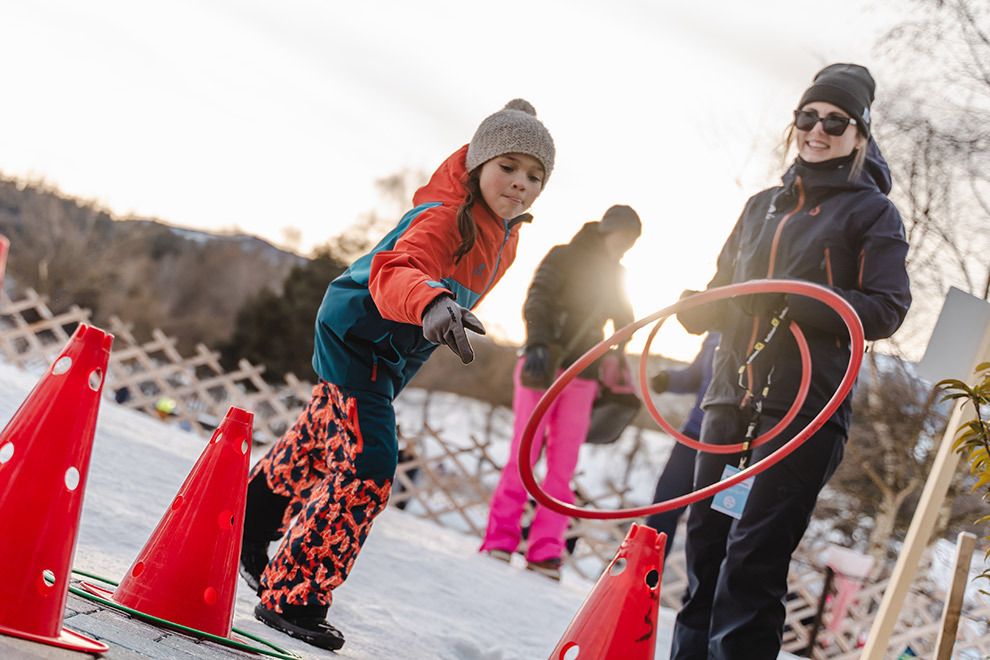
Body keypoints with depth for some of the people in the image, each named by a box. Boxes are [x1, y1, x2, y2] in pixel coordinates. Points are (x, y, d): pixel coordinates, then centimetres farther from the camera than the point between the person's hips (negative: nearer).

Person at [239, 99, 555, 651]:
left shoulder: (504, 236, -1)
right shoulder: (446, 217, -31)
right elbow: (391, 272, -50)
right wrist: (431, 304, -70)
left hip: (393, 352, 10)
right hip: (357, 333, -10)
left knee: (321, 444, 25)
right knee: (367, 461, -17)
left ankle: (248, 539, 48)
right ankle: (292, 599, -7)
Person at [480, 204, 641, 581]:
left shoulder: (617, 276, 18)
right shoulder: (564, 257, 2)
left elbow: (624, 325, 25)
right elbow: (537, 302, -10)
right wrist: (538, 345, -26)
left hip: (581, 377, 4)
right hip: (544, 367, -4)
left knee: (563, 465, -3)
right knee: (524, 454, -8)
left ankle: (545, 551, -4)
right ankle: (500, 537, -3)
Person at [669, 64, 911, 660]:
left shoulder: (872, 211, 3)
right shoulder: (763, 206, 19)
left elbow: (886, 310, -7)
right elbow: (725, 288, 25)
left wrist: (792, 303, -18)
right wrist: (699, 308, 0)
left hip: (804, 410, -5)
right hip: (731, 398, 6)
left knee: (752, 564, -11)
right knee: (705, 547, 7)